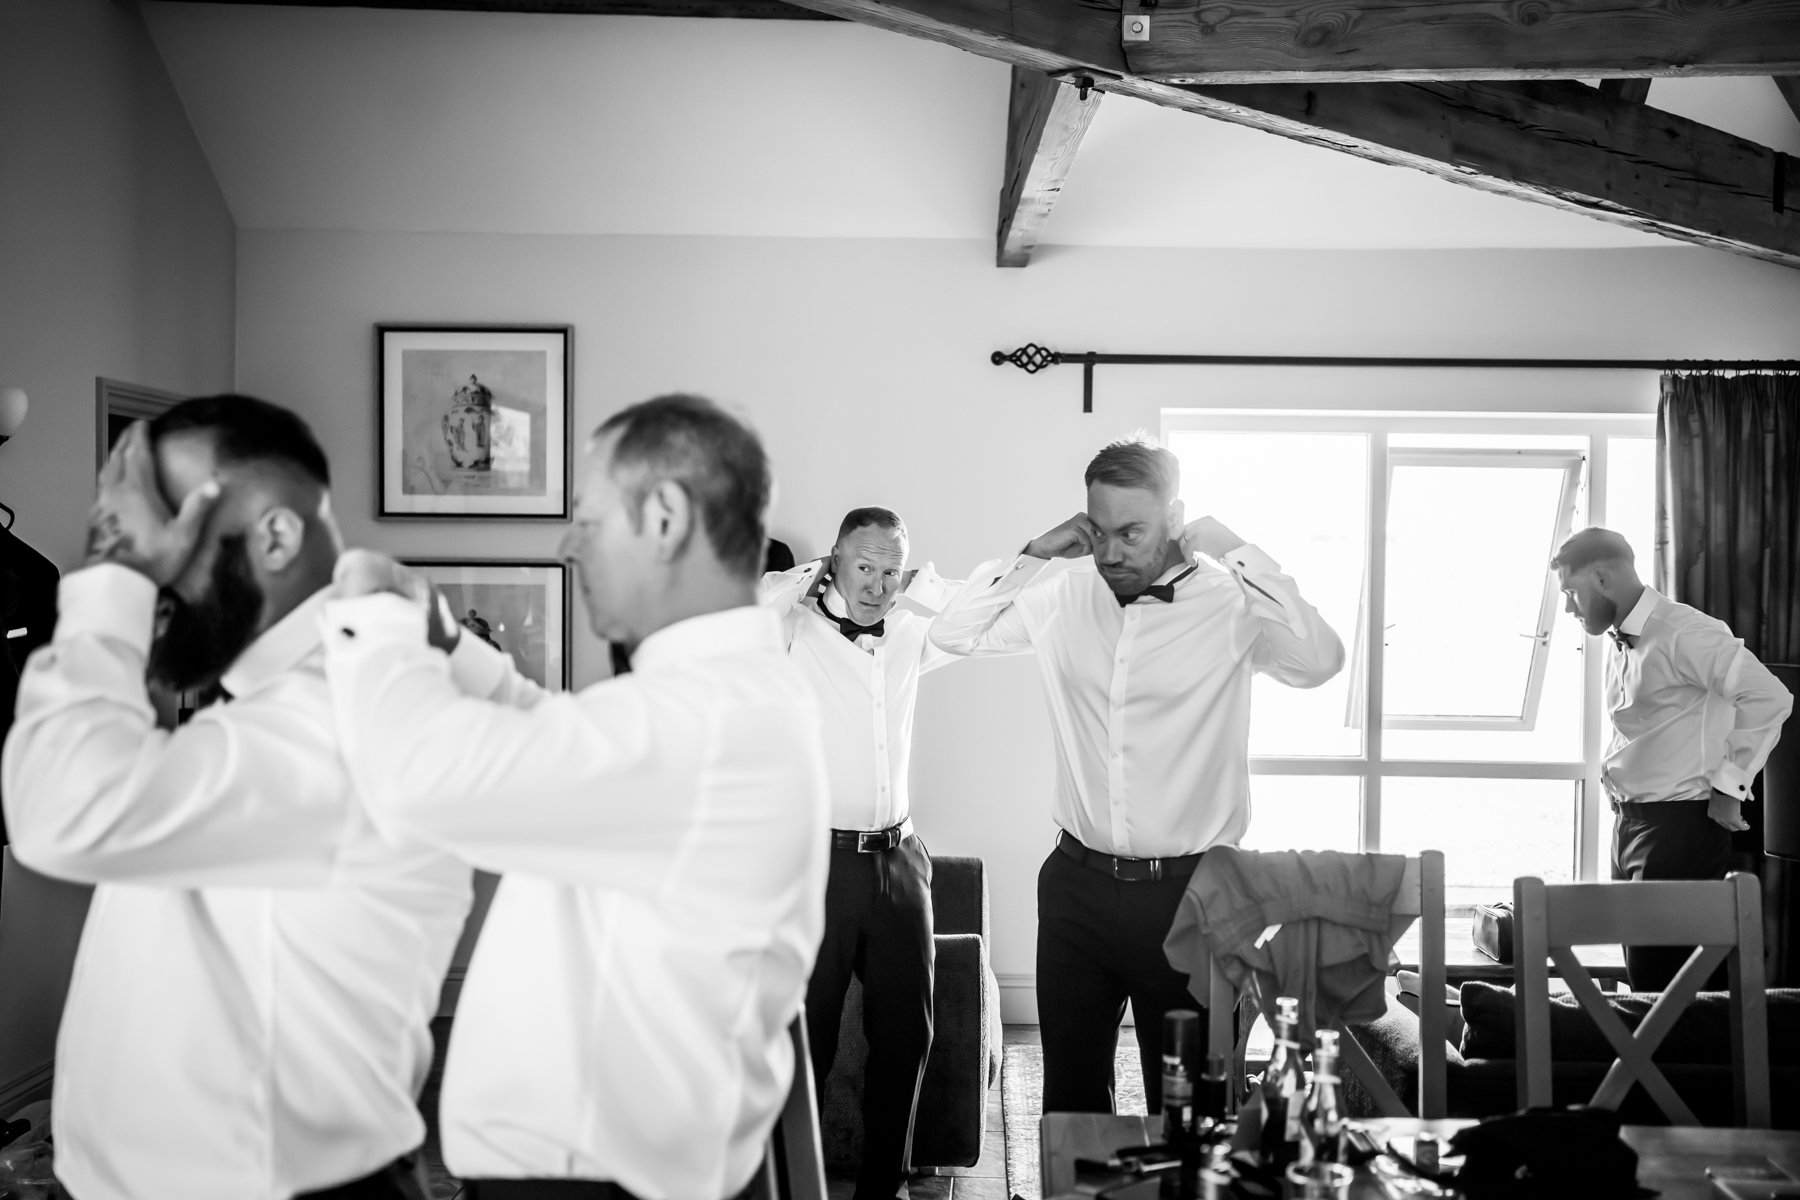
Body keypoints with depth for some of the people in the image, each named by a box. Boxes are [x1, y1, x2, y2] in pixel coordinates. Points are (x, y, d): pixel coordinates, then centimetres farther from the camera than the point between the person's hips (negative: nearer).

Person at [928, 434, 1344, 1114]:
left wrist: (1230, 548, -20)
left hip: (1188, 890, -3)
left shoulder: (1231, 604, -10)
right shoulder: (1067, 598, 4)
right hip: (1078, 884, 4)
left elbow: (1319, 661, -27)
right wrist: (1035, 552, -2)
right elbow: (954, 634, 7)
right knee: (1070, 1089, 15)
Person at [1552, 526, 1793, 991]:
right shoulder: (1619, 645, 14)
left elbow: (1770, 697, -20)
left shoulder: (1684, 633, -14)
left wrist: (1729, 784, -14)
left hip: (1680, 826, -9)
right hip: (1629, 822, 9)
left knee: (1659, 979, -10)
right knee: (1642, 973, 12)